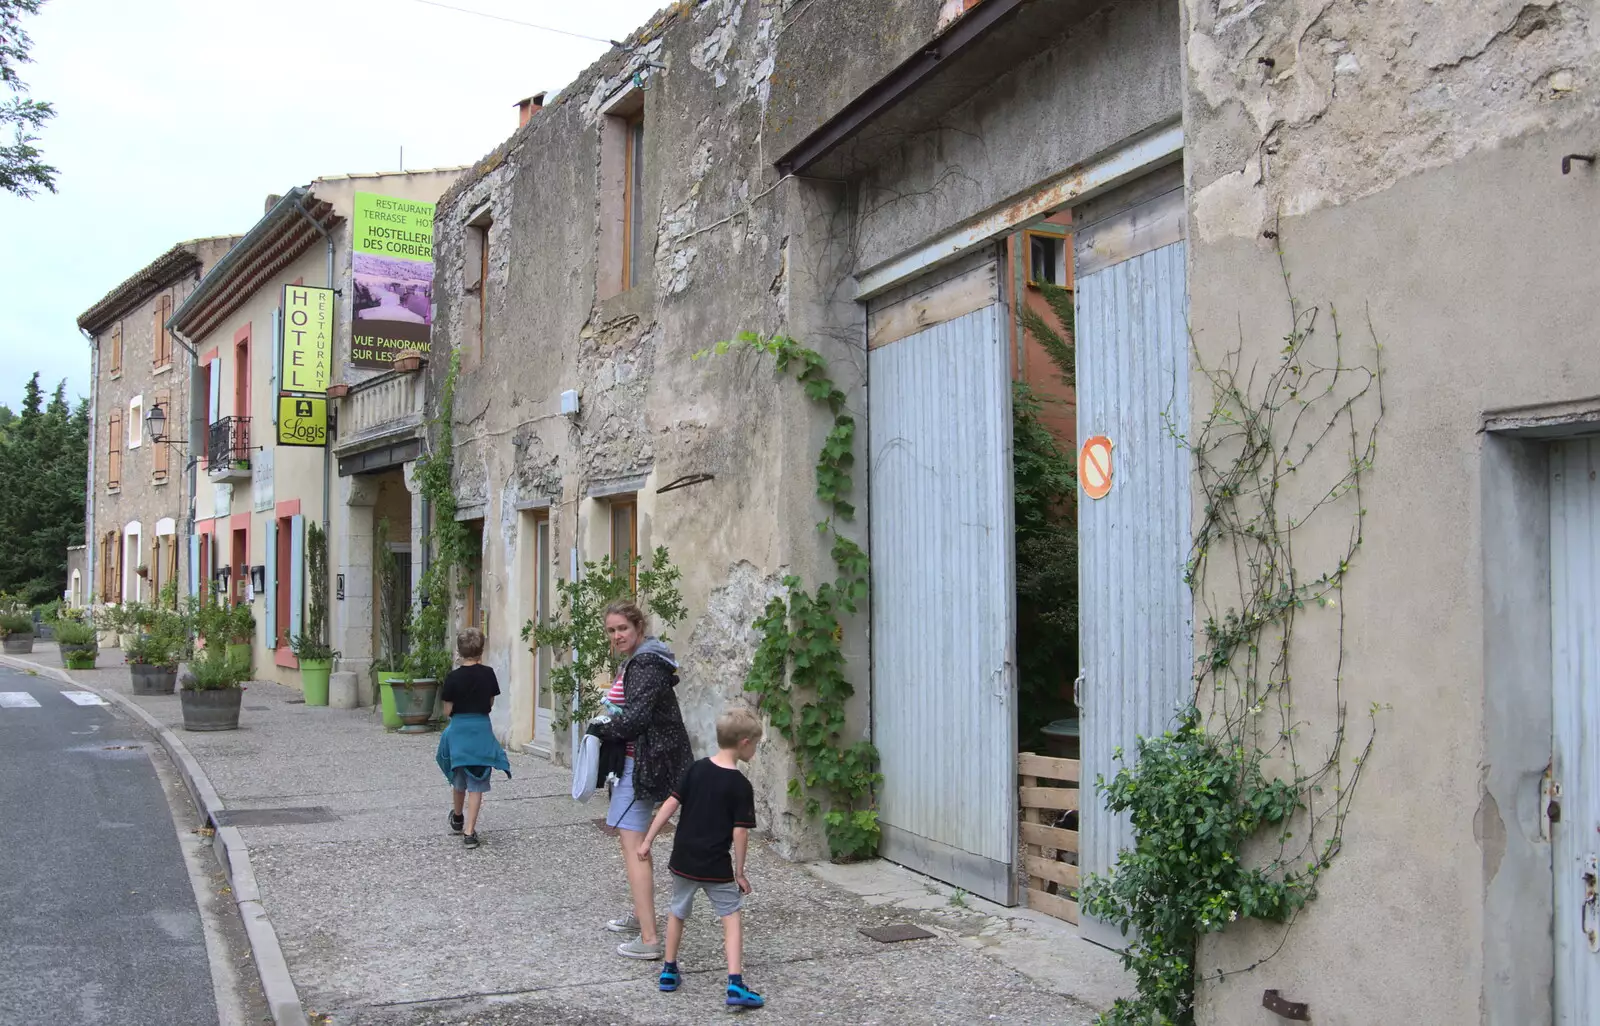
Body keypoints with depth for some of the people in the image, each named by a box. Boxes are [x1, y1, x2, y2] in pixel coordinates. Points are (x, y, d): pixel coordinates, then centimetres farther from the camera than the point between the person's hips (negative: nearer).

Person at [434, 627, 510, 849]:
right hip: (482, 729, 0)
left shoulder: (454, 677, -10)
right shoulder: (488, 674, -5)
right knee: (476, 784, 2)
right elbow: (491, 703, 6)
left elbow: (447, 710, -6)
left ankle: (457, 819, 42)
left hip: (459, 730, 0)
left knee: (459, 779, 20)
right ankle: (469, 832, -3)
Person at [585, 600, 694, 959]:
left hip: (641, 763, -11)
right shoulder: (634, 661, 15)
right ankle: (640, 914, 39)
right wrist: (608, 725, 4)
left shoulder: (646, 664, -17)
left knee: (633, 844, -12)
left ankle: (649, 938, -13)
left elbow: (635, 718, -24)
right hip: (634, 759, 11)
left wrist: (601, 728, -8)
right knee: (636, 840, 23)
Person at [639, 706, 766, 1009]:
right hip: (716, 867, -4)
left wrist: (648, 840, 6)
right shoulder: (740, 785, -11)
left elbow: (671, 804, 1)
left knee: (678, 913, 23)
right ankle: (735, 985, -5)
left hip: (683, 859, 4)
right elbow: (740, 832, -13)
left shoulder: (697, 769, 2)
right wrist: (739, 872, -3)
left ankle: (669, 971, 32)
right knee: (731, 916, 5)